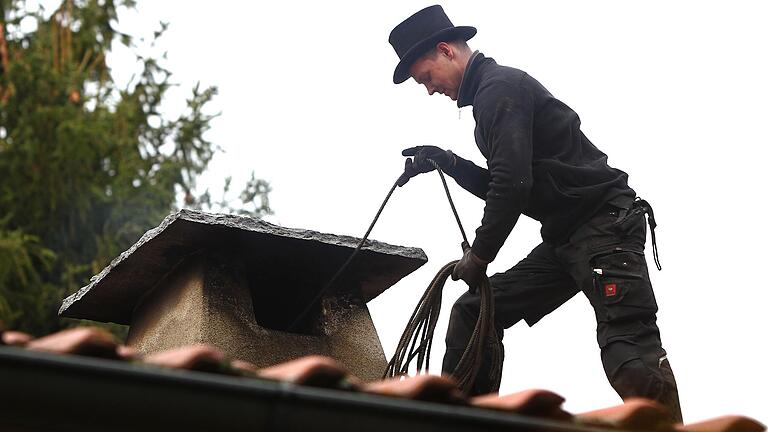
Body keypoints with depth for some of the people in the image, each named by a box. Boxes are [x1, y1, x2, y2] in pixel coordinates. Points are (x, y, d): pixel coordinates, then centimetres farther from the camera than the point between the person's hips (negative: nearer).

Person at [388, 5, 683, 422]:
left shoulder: (500, 87, -10)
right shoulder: (490, 93, 21)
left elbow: (513, 184, -21)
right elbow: (501, 186, 27)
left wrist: (479, 255, -12)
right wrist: (447, 162, 15)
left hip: (604, 226, -10)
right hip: (563, 239, 10)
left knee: (628, 350, -21)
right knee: (472, 312, 8)